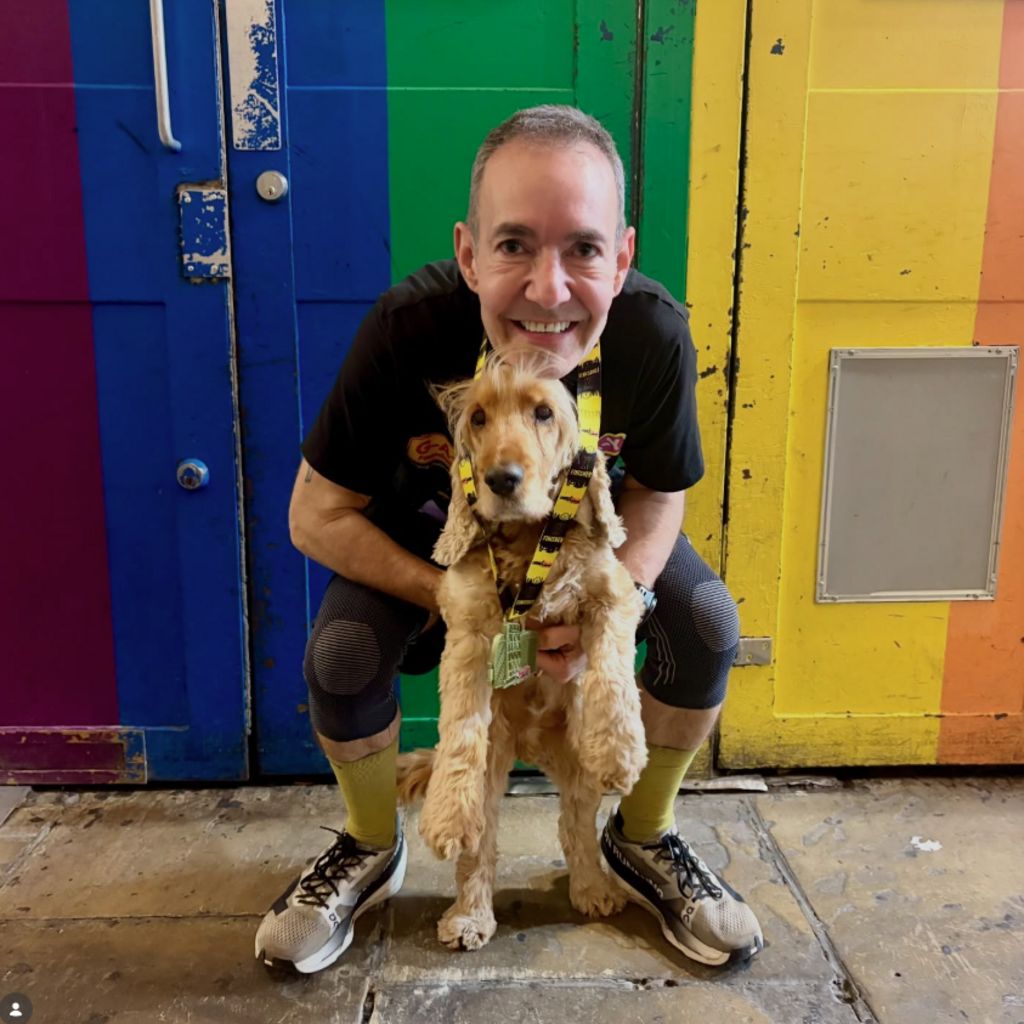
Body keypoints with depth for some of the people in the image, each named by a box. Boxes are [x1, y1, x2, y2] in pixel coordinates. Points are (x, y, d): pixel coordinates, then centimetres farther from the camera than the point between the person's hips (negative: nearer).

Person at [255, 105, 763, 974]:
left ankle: (643, 838, 11)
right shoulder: (408, 330, -35)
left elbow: (658, 500, -13)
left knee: (708, 626, -18)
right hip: (431, 527, -1)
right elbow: (317, 516, -23)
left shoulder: (654, 333, -31)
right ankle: (372, 850, 11)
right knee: (341, 653, -23)